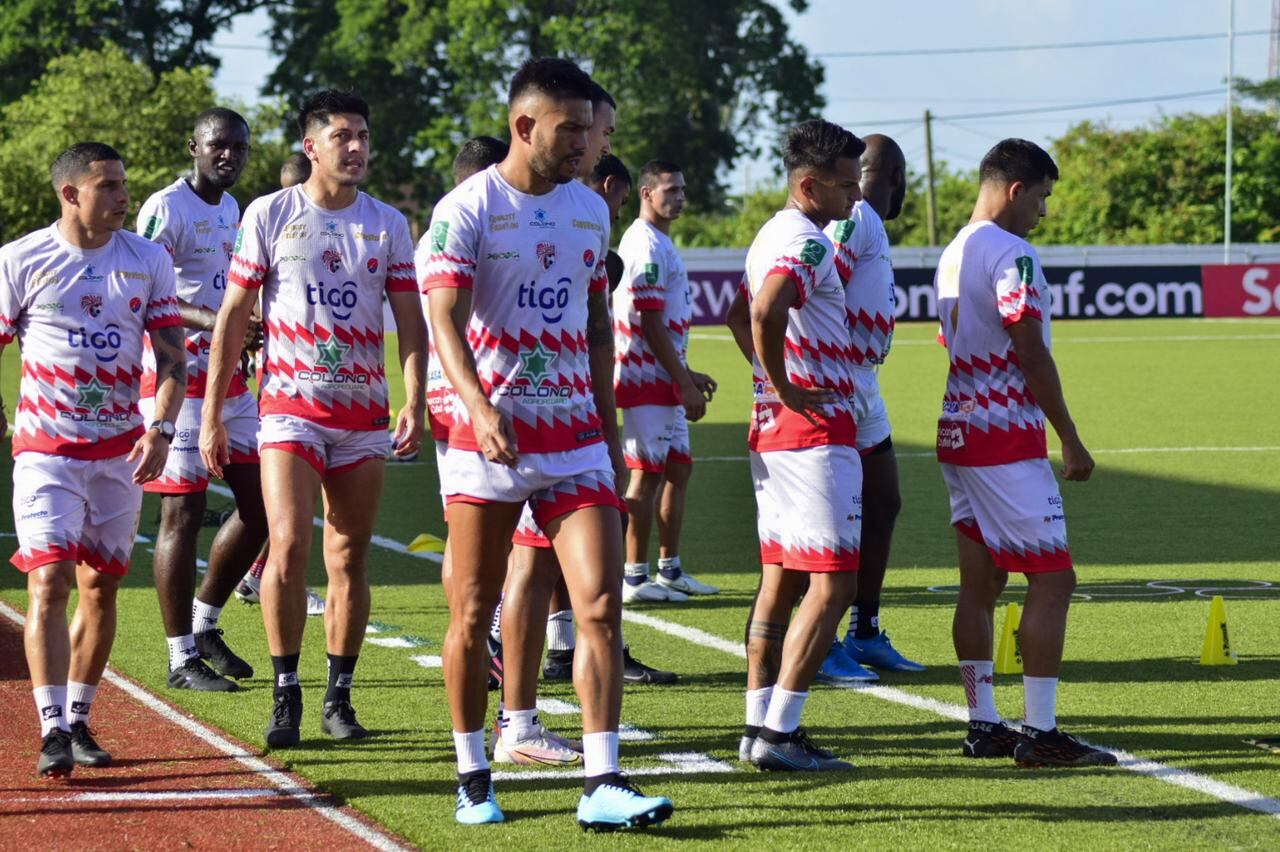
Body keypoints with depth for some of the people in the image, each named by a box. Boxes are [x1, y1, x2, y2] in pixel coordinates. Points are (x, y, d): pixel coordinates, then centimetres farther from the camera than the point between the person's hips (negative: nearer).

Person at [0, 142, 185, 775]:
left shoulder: (147, 261, 4)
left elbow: (171, 356, 4)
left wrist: (160, 429, -9)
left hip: (120, 449, 3)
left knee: (101, 589, 8)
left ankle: (78, 721, 21)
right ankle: (52, 731, -16)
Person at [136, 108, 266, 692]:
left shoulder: (232, 210, 15)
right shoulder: (165, 209, -12)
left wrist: (253, 334, 15)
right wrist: (209, 320, -31)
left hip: (229, 378, 8)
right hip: (178, 378, -8)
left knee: (260, 505, 8)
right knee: (182, 513, -4)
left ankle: (204, 623, 23)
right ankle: (182, 657, 2)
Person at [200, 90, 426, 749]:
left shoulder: (388, 224, 6)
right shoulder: (269, 215, 0)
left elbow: (410, 322, 7)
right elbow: (232, 318, 3)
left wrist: (414, 403, -8)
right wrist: (211, 415, 0)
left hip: (363, 414, 3)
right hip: (290, 406, -3)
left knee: (349, 558, 4)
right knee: (289, 544, -16)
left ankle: (340, 698, 14)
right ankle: (286, 696, -7)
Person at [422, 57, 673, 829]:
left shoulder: (590, 209, 11)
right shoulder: (466, 210, -7)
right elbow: (446, 321, -17)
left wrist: (606, 418, 19)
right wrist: (479, 407, -33)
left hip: (574, 438, 4)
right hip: (488, 438, -4)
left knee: (602, 605, -8)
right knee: (473, 616, 5)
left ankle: (603, 786, -9)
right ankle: (474, 778, 19)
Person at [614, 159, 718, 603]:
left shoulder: (660, 243, 17)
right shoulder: (646, 246, -15)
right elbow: (651, 325, -19)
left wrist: (687, 374, 23)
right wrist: (685, 384, -17)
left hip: (663, 377, 10)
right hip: (646, 379, -10)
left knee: (678, 469, 14)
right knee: (647, 473, -7)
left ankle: (669, 570, 21)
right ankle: (634, 578, -4)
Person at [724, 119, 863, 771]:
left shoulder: (772, 235, 16)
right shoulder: (807, 244, -16)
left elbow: (739, 314, 31)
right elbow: (766, 311, -33)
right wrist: (784, 386, -20)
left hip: (773, 429, 10)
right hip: (816, 430, -10)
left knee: (781, 579, 13)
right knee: (832, 583, -9)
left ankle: (758, 725, 16)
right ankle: (779, 734, -12)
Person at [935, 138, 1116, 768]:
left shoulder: (951, 256, 16)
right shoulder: (1011, 254, -14)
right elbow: (1030, 352, -18)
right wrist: (1070, 438, -13)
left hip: (959, 432, 10)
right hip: (1007, 440, -10)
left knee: (980, 582, 10)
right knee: (1052, 578, -6)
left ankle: (983, 726, 12)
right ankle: (1039, 733, -9)